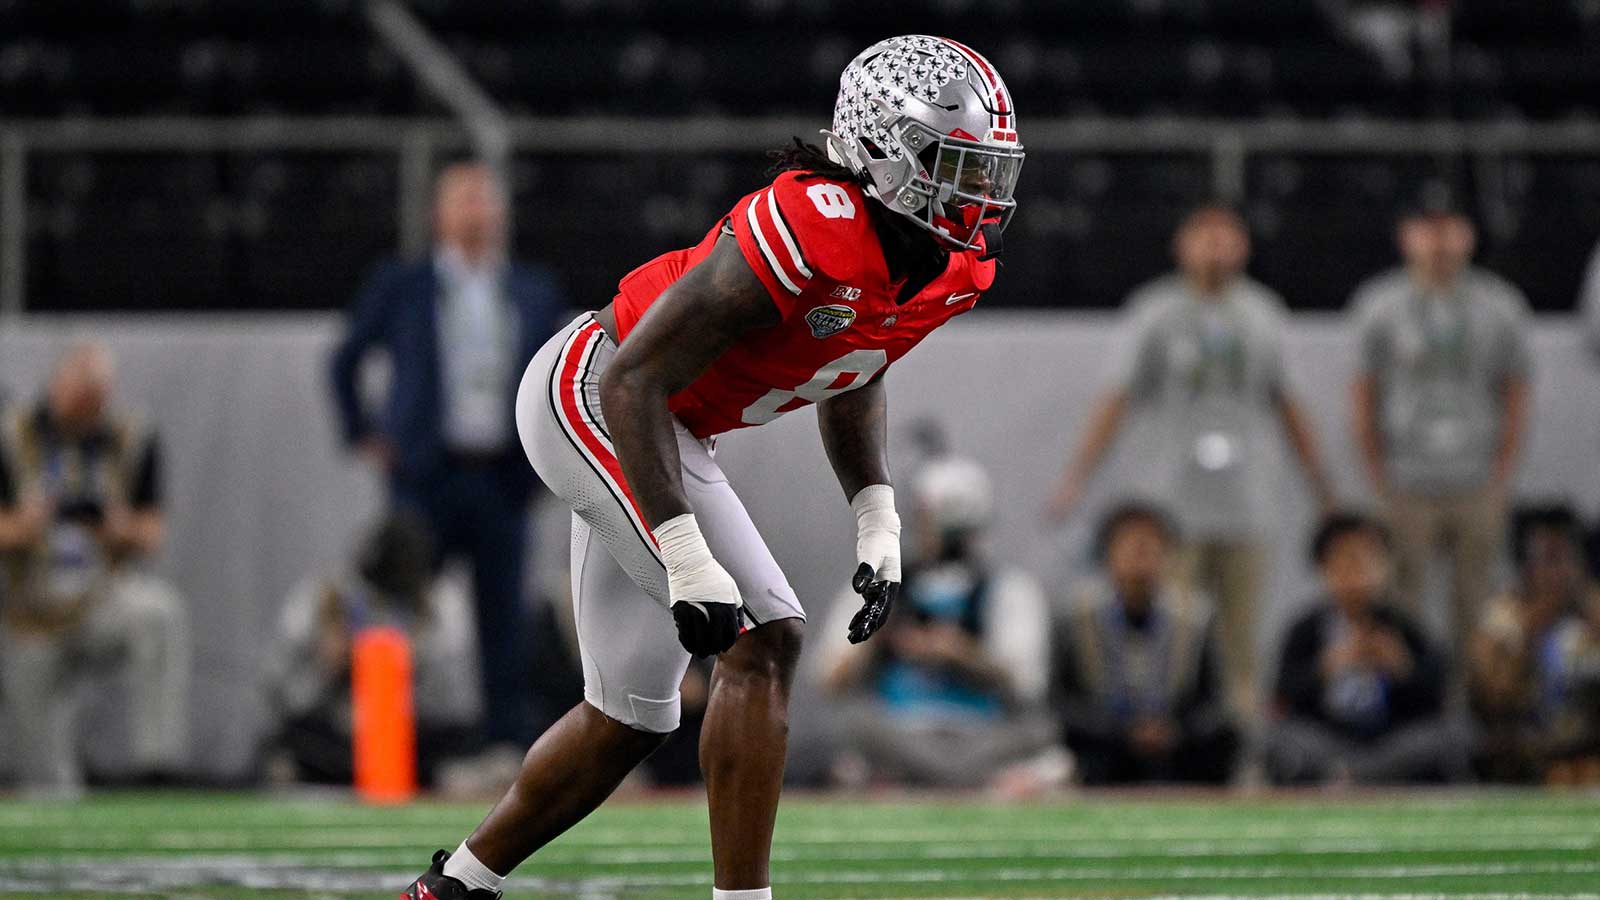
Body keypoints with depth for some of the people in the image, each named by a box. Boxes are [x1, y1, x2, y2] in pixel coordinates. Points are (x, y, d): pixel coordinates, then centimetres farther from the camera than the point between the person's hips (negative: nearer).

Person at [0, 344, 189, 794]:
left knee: (159, 611, -35)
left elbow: (154, 533, 4)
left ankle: (156, 762, -36)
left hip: (105, 600, 0)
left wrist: (130, 532, -19)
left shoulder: (134, 441, 2)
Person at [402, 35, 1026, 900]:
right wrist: (687, 560, -34)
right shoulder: (807, 234, -31)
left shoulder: (955, 269, -5)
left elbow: (853, 380, 17)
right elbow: (634, 382, -29)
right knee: (762, 641, -19)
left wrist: (877, 521, 3)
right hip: (589, 396, -9)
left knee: (628, 717, 14)